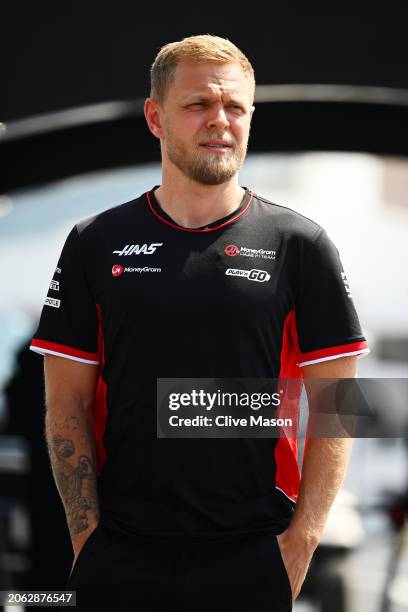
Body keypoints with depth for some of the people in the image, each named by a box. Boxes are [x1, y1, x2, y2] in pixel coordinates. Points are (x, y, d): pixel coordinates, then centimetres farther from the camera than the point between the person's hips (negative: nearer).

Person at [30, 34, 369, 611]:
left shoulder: (300, 244, 2)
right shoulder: (95, 244, 5)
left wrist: (300, 541, -6)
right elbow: (68, 404, 4)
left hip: (252, 560, -1)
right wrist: (88, 538, -4)